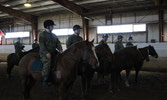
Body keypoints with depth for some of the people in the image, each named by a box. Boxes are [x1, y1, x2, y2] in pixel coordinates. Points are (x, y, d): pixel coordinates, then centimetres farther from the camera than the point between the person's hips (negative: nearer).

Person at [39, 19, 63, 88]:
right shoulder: (42, 34, 1)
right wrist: (46, 53, -23)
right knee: (47, 62, -29)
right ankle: (45, 79, -21)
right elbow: (41, 45, -11)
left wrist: (60, 49, -8)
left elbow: (58, 43, 13)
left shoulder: (54, 35, 21)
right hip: (45, 53, -7)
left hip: (53, 53, 7)